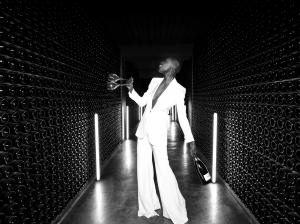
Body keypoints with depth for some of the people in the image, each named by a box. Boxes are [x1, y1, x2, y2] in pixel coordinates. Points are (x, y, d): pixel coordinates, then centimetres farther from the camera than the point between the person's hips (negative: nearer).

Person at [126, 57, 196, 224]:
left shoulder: (179, 90, -8)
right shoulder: (155, 81, 5)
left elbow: (182, 116, -6)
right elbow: (141, 102, 13)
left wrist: (190, 140, -11)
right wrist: (131, 90, -1)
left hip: (159, 131, -5)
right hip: (144, 128, 6)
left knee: (163, 170, -2)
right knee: (143, 168, 11)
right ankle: (149, 207, 29)